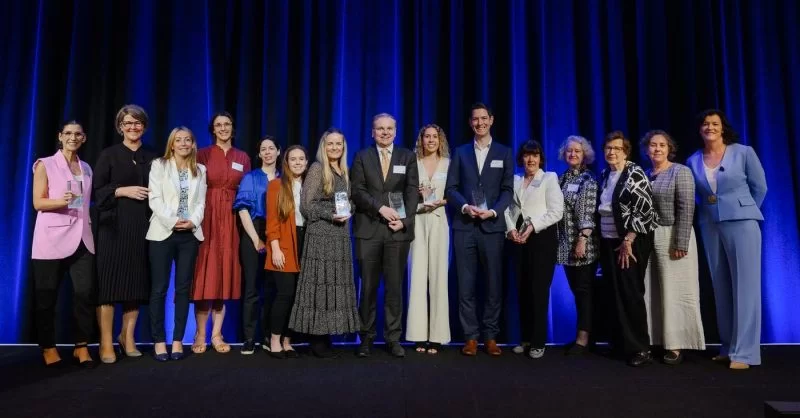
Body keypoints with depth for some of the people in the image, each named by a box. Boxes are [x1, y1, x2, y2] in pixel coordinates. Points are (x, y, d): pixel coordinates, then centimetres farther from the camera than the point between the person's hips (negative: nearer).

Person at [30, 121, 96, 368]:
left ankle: (81, 346, 6)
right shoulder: (45, 165, 1)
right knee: (46, 296, 2)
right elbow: (38, 202, -5)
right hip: (52, 238, -3)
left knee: (85, 292, -3)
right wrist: (61, 201, -23)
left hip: (81, 239, 4)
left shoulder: (86, 168, 15)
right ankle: (48, 347, 15)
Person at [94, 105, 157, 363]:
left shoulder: (152, 157, 13)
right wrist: (122, 190, -14)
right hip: (113, 225, -3)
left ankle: (127, 336, 16)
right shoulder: (109, 155, 4)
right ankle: (106, 343, 2)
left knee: (137, 282, 4)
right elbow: (96, 191, -2)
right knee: (109, 282, -4)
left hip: (142, 226, 3)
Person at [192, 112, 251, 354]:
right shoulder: (203, 155, 4)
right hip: (207, 218, -2)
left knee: (225, 273, 3)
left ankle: (217, 334, 11)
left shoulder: (243, 158, 12)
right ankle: (200, 335, 6)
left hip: (231, 220, 2)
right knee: (204, 275, -3)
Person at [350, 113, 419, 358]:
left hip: (398, 230, 1)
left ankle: (393, 339, 12)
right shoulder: (362, 157, 9)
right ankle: (367, 338, 14)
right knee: (368, 287, 4)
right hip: (369, 229, 0)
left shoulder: (407, 157, 12)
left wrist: (404, 220, -10)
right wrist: (380, 208, -14)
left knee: (395, 287, 4)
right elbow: (357, 191, -1)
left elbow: (412, 192, 4)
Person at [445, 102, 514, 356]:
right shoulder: (460, 153, 12)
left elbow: (507, 190, 2)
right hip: (464, 226, 1)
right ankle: (471, 337, 11)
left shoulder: (504, 153, 10)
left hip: (492, 226, 0)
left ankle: (490, 337, 14)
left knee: (494, 284, 3)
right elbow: (451, 188, 5)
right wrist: (465, 207, -12)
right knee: (466, 285, 2)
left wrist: (493, 211, -13)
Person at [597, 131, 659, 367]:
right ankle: (621, 341, 20)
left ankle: (640, 348, 6)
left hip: (631, 242, -6)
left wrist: (628, 241, -18)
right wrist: (601, 239, 12)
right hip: (608, 242, 6)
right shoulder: (604, 175, 12)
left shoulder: (635, 174, -9)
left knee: (631, 294, -3)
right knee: (616, 293, 9)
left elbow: (644, 210, -16)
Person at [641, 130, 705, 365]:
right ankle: (656, 341, 14)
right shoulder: (645, 175, 10)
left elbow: (686, 210, -12)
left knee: (675, 291, -1)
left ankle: (676, 345, 8)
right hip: (648, 238, 5)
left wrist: (680, 244, -18)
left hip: (673, 236, -5)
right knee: (651, 291, 5)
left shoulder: (681, 172, -5)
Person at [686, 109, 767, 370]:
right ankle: (728, 347, 17)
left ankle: (744, 352, -1)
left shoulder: (744, 153, -3)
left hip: (741, 224, -4)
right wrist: (706, 213, 8)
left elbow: (760, 187, 4)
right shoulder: (693, 161, 6)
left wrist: (742, 212, 7)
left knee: (745, 287, -4)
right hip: (710, 227, 4)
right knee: (721, 288, 8)